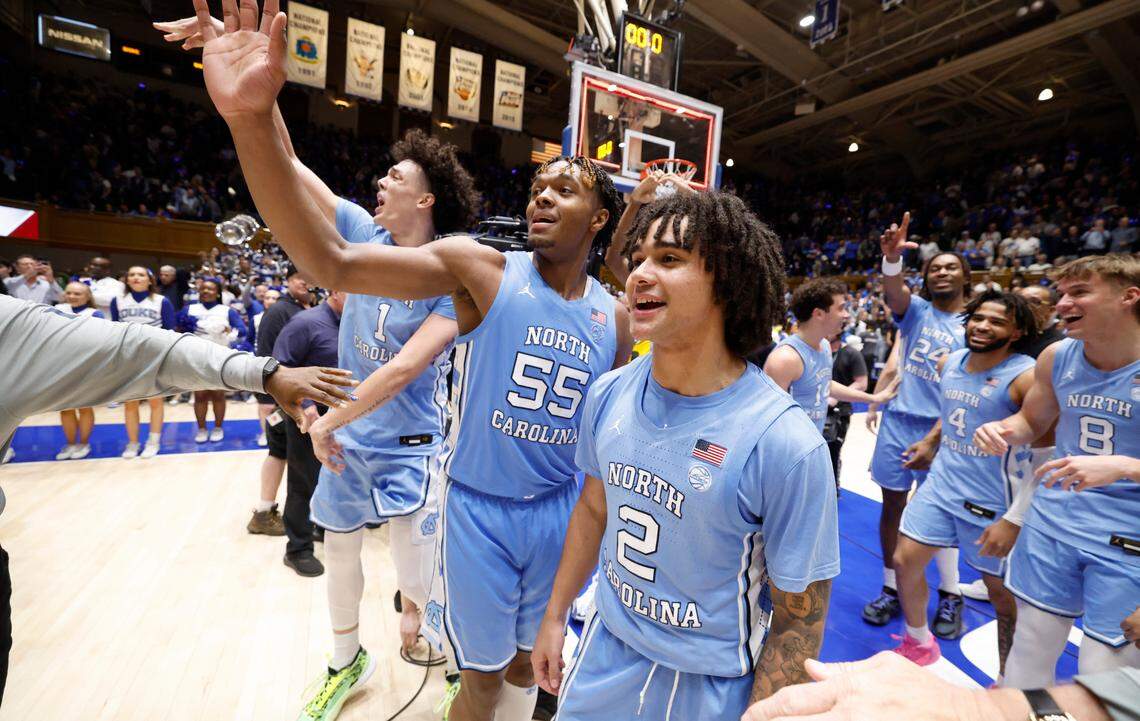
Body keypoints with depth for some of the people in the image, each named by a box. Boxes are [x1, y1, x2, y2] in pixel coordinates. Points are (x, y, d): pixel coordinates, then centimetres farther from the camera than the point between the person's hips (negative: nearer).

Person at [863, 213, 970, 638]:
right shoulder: (916, 310, 4)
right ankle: (891, 590, 22)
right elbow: (893, 289, -20)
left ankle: (950, 597, 27)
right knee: (892, 506, 7)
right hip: (898, 420, 1)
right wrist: (892, 258, -42)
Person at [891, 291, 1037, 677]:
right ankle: (919, 643, 33)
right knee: (904, 561, 8)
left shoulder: (1026, 377, -18)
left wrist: (1014, 521, -22)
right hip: (940, 485, 6)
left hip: (992, 501, -6)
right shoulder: (949, 363, 2)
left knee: (1001, 590, 11)